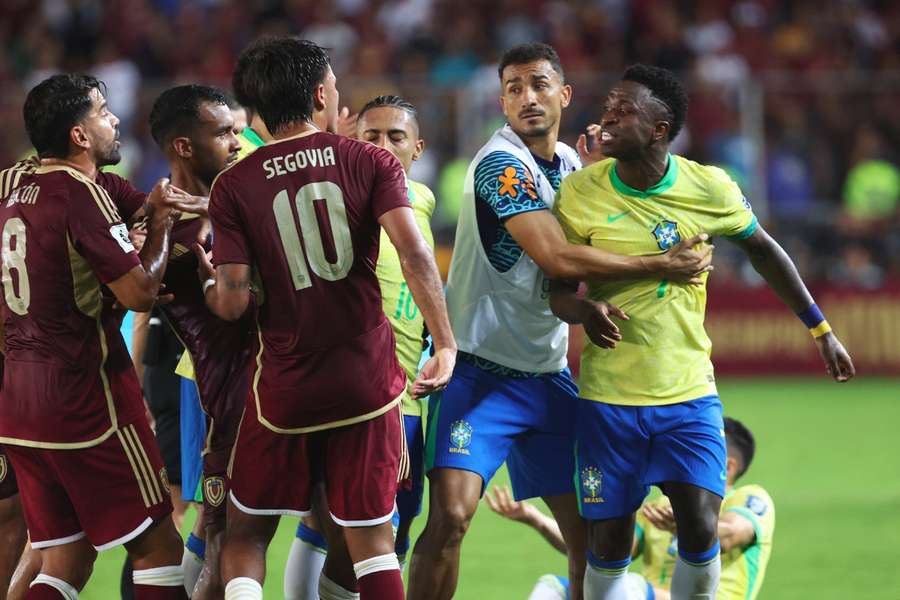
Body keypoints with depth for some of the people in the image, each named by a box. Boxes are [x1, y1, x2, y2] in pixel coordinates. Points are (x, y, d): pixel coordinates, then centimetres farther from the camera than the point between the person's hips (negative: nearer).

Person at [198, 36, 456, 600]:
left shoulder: (234, 186, -2)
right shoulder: (370, 163, -1)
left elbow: (233, 303, -7)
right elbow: (414, 252, -16)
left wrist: (208, 279, 14)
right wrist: (446, 344, -15)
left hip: (283, 388, 0)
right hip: (368, 380, 0)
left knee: (246, 535, 13)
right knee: (372, 538, 9)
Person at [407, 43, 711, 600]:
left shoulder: (571, 162, 10)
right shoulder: (501, 163, -15)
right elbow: (556, 257, -25)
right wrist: (662, 265, -18)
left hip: (548, 376, 8)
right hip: (480, 372, -8)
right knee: (451, 514, -21)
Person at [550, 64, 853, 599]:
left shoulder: (709, 189, -6)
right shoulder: (580, 193, -7)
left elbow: (763, 250, 11)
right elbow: (559, 289, -3)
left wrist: (820, 329, 15)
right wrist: (583, 309, -27)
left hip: (689, 393, 0)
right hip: (609, 396, 0)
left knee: (700, 530, -12)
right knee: (609, 544, -1)